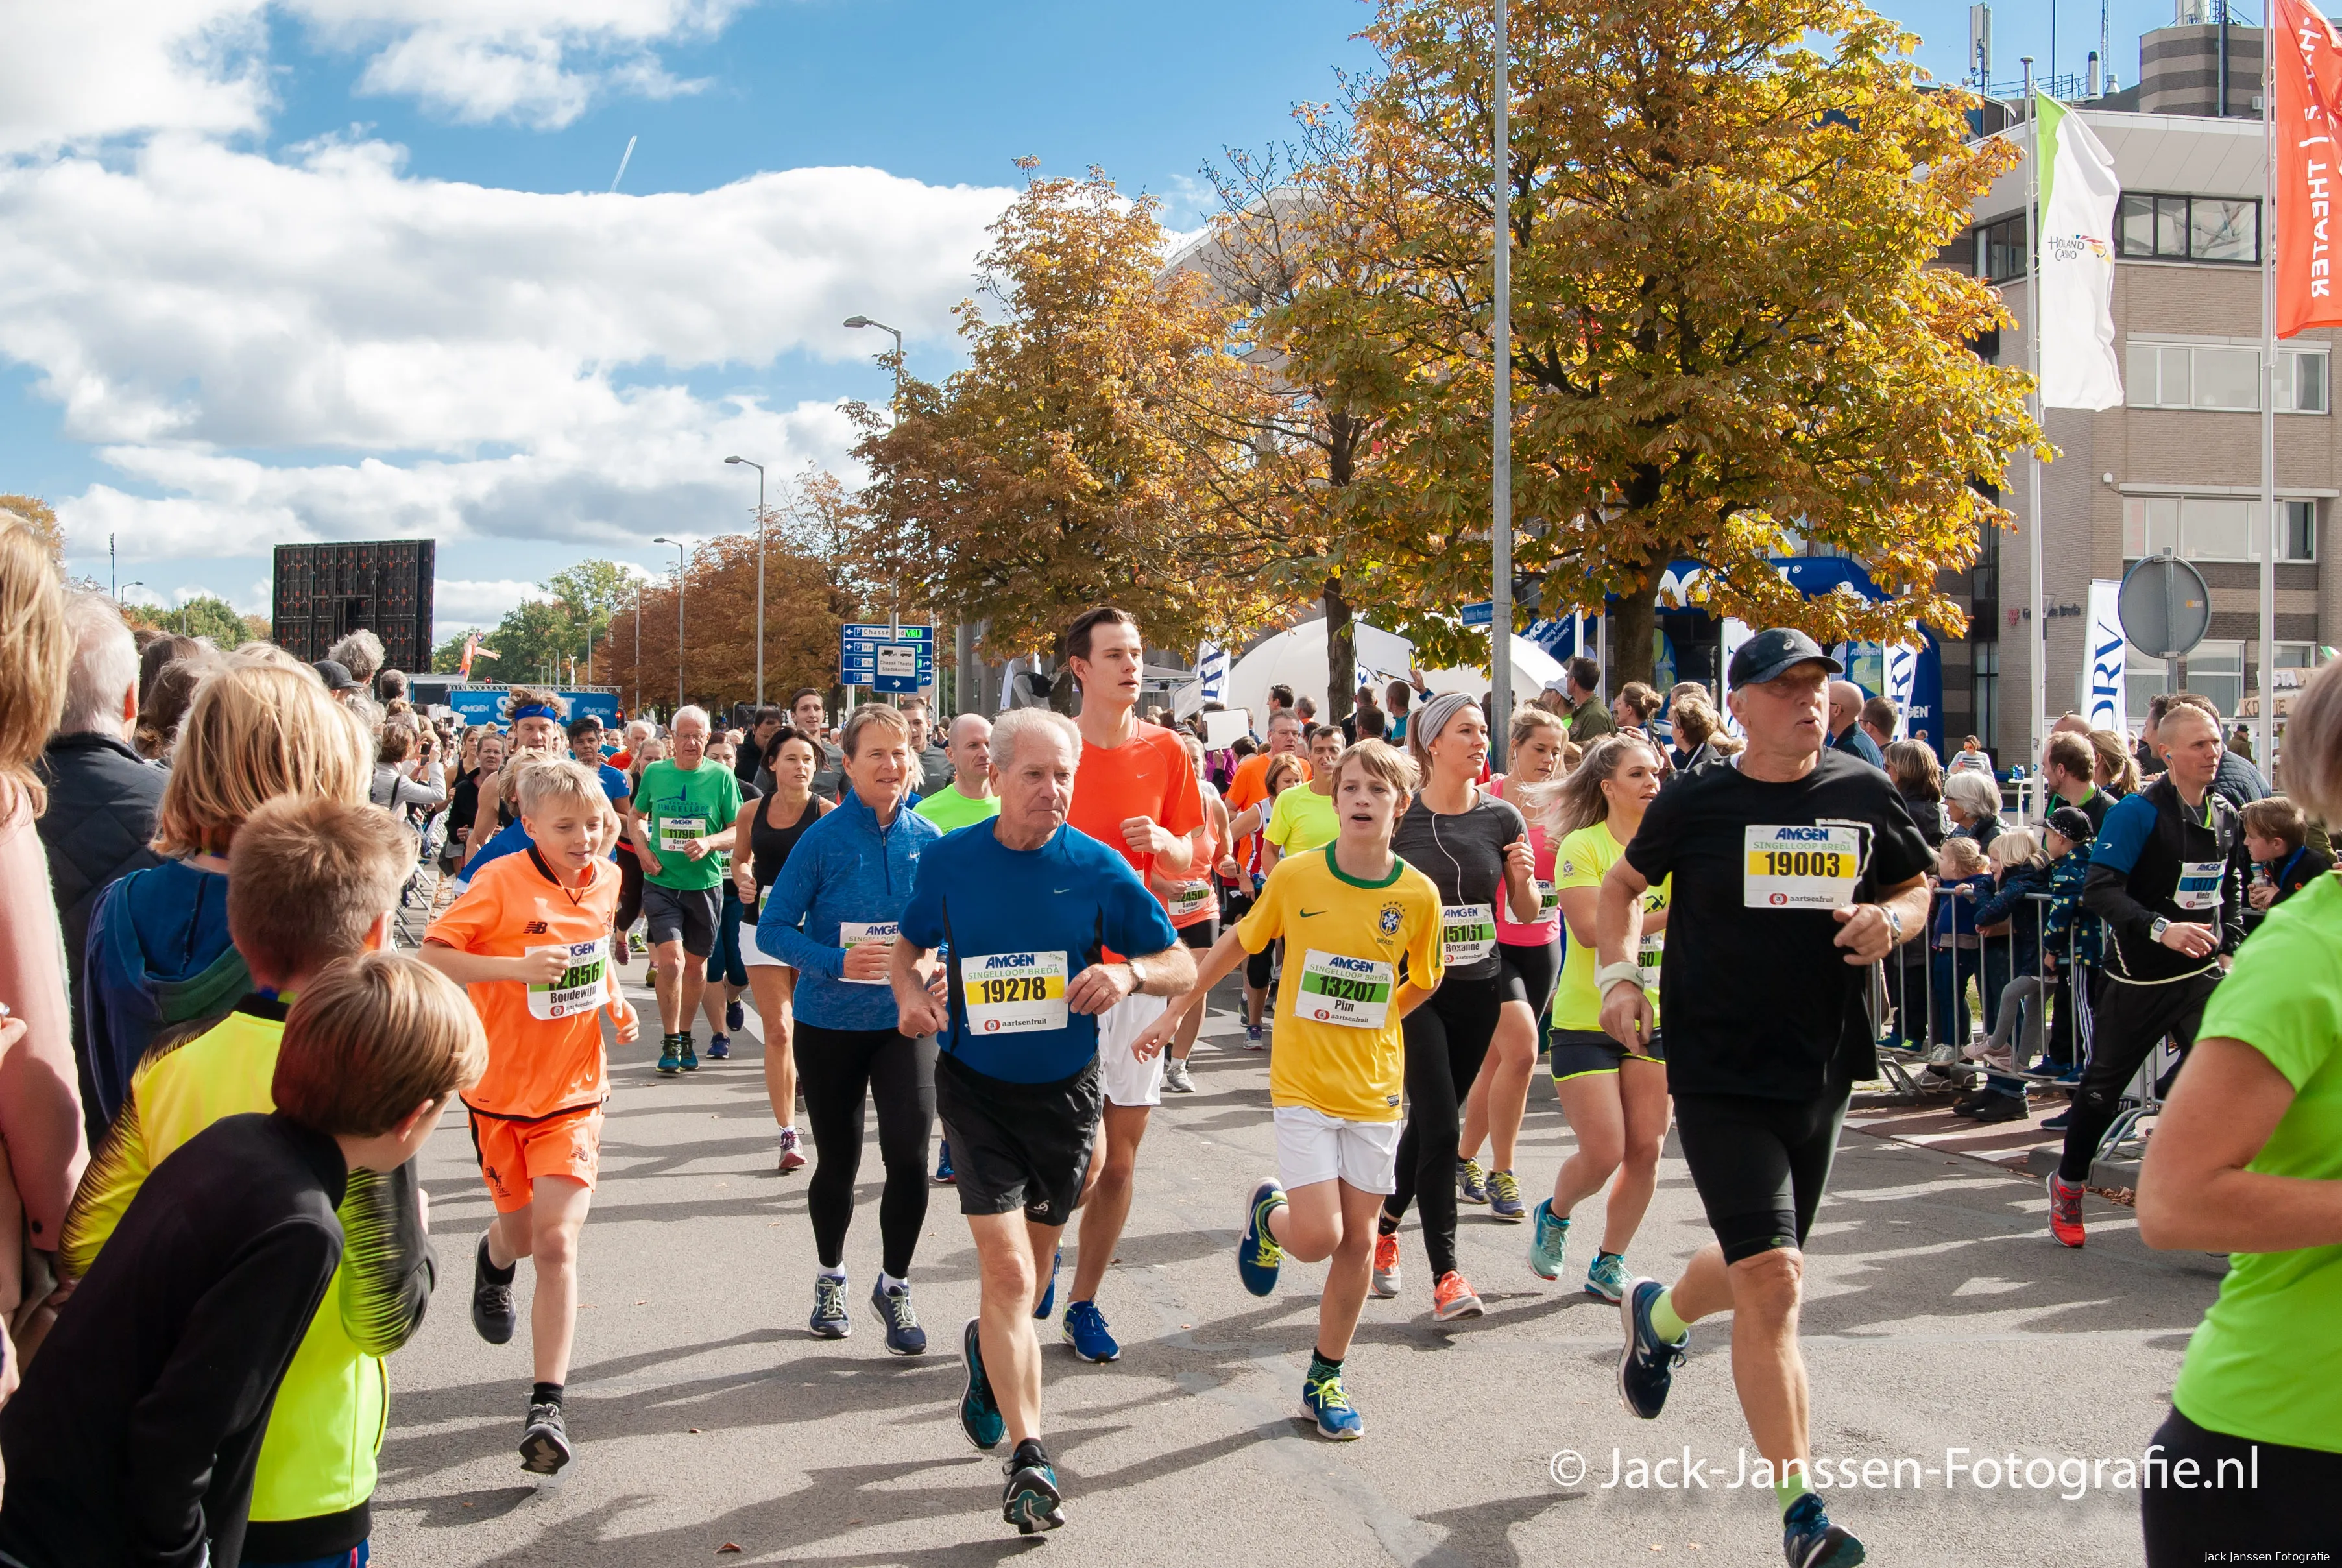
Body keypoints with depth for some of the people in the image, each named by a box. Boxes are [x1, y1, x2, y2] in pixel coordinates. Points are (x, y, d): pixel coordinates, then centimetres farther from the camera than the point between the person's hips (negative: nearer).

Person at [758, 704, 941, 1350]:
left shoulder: (929, 840, -2)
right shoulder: (824, 838, -11)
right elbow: (772, 928, -9)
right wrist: (838, 962, -23)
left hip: (903, 1023, 1)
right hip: (829, 1024, -1)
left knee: (908, 1153, -13)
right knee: (838, 1162, 13)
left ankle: (894, 1285, 10)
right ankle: (830, 1277, 39)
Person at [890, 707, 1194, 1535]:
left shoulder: (1098, 868, -10)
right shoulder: (947, 861, -7)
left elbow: (1183, 965, -4)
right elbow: (911, 941, 11)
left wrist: (1129, 972, -25)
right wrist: (909, 988, -11)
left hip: (1067, 1088, 1)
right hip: (976, 1085, -1)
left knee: (1030, 1267, 17)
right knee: (1007, 1268, -12)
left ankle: (989, 1352, 50)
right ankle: (1028, 1458, -5)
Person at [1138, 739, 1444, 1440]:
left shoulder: (1418, 894, -7)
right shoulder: (1296, 875, -10)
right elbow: (1236, 944, 4)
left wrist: (1366, 1024, 7)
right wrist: (1176, 1011, 7)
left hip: (1374, 1089, 2)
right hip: (1303, 1085, -2)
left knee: (1357, 1239, 7)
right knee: (1317, 1237, -10)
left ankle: (1324, 1380, 25)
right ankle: (1267, 1212, 26)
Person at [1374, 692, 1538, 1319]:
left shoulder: (1502, 818, 2)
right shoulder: (1399, 815, -6)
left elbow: (1526, 913, 7)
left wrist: (1524, 878, -13)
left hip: (1477, 988, 4)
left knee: (1431, 1120, 13)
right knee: (1440, 1126, -11)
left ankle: (1385, 1224, 36)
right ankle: (1446, 1273, -5)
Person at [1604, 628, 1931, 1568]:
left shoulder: (1865, 796, 2)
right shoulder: (1698, 802, -4)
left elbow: (1915, 888, 16)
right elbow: (1623, 886, 11)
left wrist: (1890, 918, -7)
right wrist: (1618, 973, -4)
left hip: (1822, 1070, 4)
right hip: (1719, 1074, -4)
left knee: (1757, 1269, 20)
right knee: (1773, 1283, -13)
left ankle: (1659, 1315, 54)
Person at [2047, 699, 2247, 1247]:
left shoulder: (2225, 815, 6)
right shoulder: (2137, 812, -15)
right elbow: (2099, 889, -24)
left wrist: (2230, 945, 9)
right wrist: (2161, 928, -36)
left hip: (2202, 974, 5)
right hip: (2138, 976, -4)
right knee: (2102, 1087, 9)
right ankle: (2068, 1184, 29)